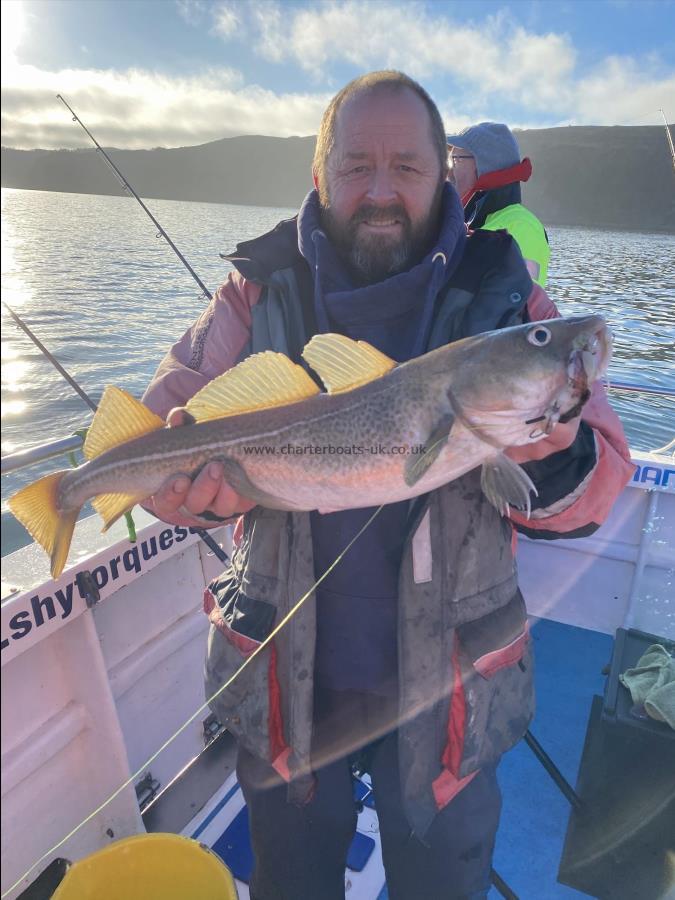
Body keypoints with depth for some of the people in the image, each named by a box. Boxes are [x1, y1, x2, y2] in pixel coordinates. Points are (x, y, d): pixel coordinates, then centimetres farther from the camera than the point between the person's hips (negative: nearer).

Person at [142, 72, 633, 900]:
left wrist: (551, 460, -32)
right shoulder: (262, 291, -5)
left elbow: (597, 483, -9)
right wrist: (206, 483, -30)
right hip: (286, 679, 2)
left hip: (446, 689, 0)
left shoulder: (504, 300, -7)